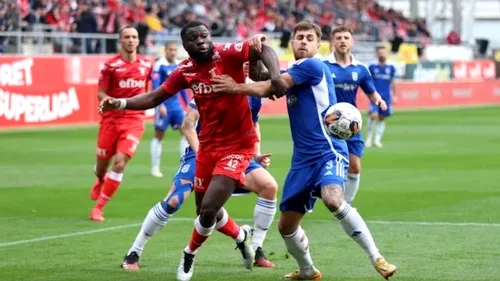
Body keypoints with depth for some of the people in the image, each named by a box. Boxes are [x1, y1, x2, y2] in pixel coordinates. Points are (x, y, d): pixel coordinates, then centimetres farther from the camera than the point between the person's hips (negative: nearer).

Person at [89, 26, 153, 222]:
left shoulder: (146, 65, 5)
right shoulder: (111, 65, -6)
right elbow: (101, 93, -4)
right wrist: (109, 100, -23)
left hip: (134, 120, 1)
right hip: (111, 118, -1)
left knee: (120, 162, -15)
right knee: (103, 162, 10)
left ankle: (98, 207, -6)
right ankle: (100, 182, 50)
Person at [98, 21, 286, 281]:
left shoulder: (227, 54, -16)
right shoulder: (185, 71, 0)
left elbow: (264, 50, -25)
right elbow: (154, 98, 7)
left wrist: (275, 75, -44)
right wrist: (120, 103, -6)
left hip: (237, 145, -6)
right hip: (208, 146, 6)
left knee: (209, 210, -14)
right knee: (206, 212, 13)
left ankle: (190, 254, 16)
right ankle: (241, 236, 44)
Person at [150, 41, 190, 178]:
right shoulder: (159, 65, -10)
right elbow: (155, 87, -14)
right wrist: (160, 105, -22)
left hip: (176, 105, 6)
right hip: (164, 106, -6)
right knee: (159, 136, 2)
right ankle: (155, 167, 11)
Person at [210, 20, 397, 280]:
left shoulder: (313, 66, -7)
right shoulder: (290, 73, 19)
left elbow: (270, 88, -9)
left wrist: (235, 87, -1)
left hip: (329, 151, -8)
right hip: (303, 158, 8)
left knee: (332, 199, -36)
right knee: (286, 224, 11)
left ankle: (377, 258, -28)